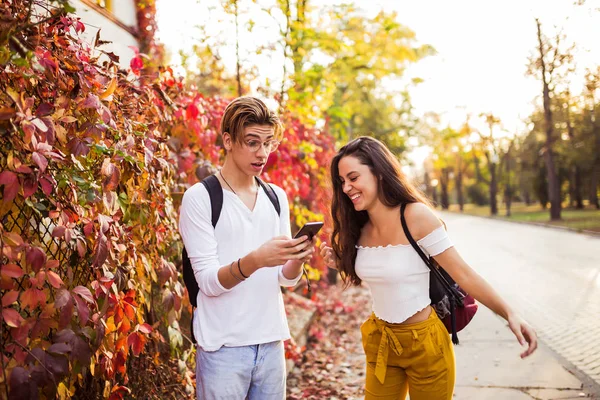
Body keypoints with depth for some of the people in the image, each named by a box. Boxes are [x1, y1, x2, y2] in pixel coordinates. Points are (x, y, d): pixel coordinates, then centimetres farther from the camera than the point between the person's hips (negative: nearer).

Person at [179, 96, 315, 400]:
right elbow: (208, 281, -14)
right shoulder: (199, 198, -9)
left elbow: (286, 279, 6)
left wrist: (297, 260, -15)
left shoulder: (277, 197, 7)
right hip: (224, 348, -5)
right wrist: (254, 260, -30)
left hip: (271, 343, 5)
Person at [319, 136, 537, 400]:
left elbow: (462, 273, -18)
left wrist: (509, 314, -24)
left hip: (424, 342, -5)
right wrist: (341, 264, -6)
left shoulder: (416, 216, -20)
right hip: (380, 340, 5)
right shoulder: (359, 228, -2)